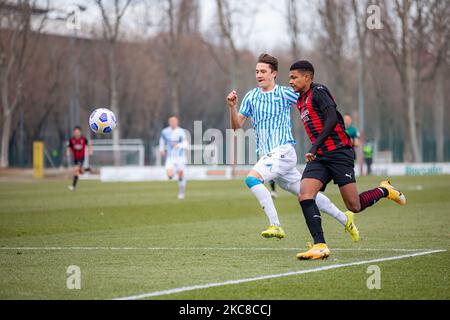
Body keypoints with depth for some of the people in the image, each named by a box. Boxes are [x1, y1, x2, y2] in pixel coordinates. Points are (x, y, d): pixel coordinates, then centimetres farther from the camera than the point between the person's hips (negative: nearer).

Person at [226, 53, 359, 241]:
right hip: (266, 155, 6)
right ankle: (345, 219, 25)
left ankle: (275, 226, -28)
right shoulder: (251, 97, 12)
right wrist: (232, 107, -6)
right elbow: (237, 126, 11)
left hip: (283, 151, -6)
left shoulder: (283, 93, -3)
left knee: (252, 178, -27)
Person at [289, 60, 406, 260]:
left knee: (354, 206, -8)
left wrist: (315, 146, -25)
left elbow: (332, 119, -19)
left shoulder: (319, 92, -8)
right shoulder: (301, 100, 19)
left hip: (339, 152, -8)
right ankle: (320, 246, -20)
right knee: (305, 195, -17)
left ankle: (385, 191, 22)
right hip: (319, 157, 8)